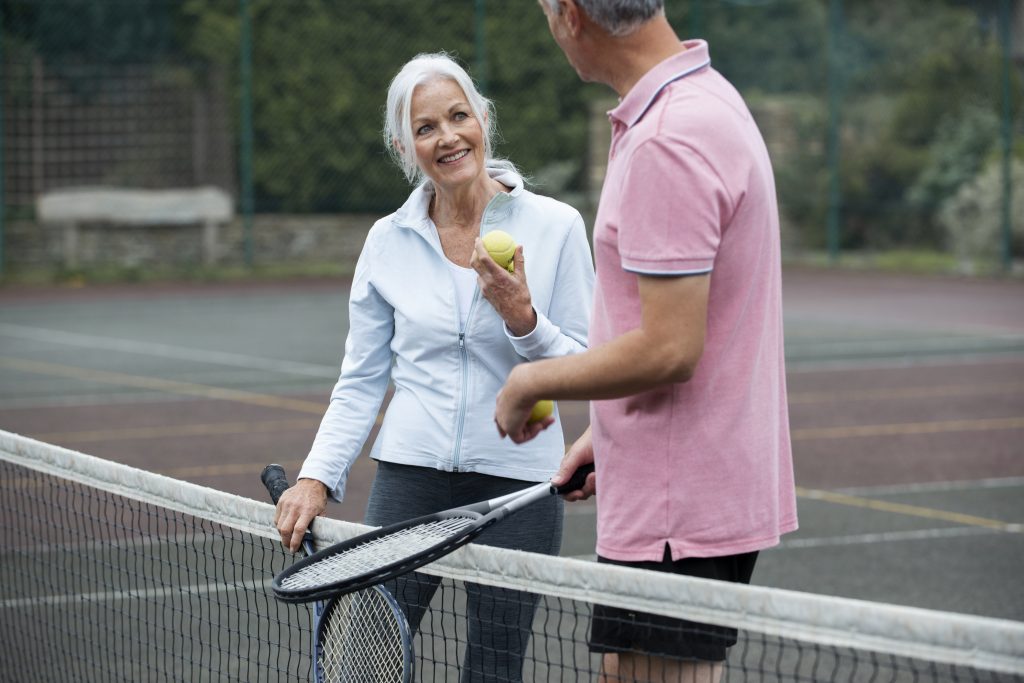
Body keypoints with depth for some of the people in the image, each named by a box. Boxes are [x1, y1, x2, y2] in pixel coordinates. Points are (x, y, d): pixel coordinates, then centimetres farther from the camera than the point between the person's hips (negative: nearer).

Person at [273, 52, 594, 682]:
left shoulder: (554, 226, -2)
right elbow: (361, 382, 10)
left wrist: (521, 316, -18)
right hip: (410, 474, 2)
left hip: (516, 481, -2)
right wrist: (318, 477, -2)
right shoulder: (388, 241, 6)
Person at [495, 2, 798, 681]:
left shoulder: (667, 144, -22)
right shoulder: (708, 95, 12)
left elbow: (668, 350, -25)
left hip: (677, 516, -10)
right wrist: (608, 433, 19)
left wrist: (530, 381, -10)